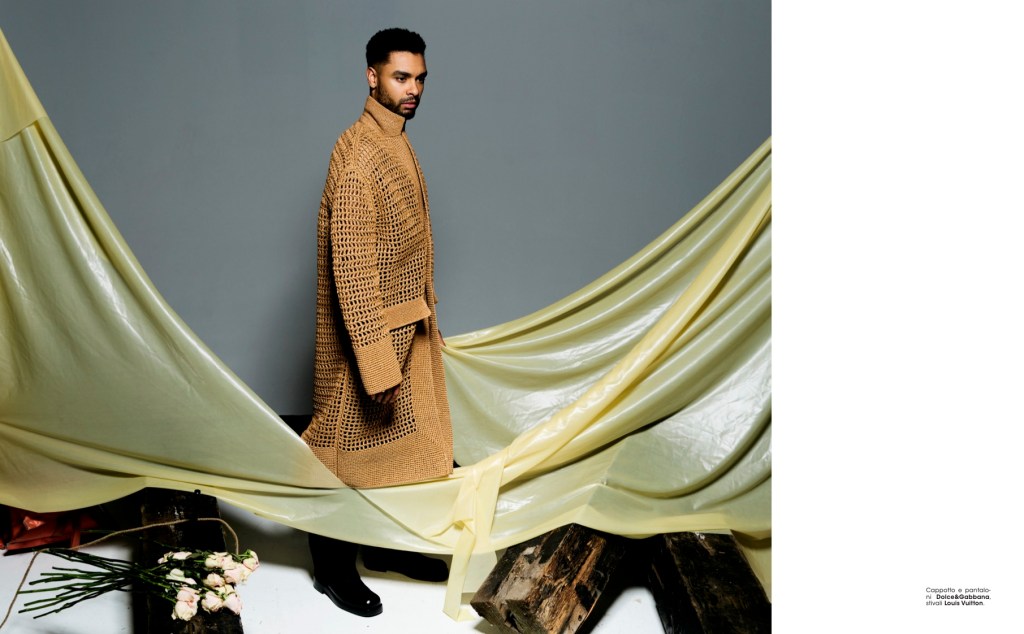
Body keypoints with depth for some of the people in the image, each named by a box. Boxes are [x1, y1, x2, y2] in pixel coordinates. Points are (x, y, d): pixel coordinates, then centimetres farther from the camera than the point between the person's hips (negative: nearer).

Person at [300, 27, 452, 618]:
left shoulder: (395, 144, 10)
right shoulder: (359, 155, -21)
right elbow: (350, 268, -24)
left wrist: (425, 326, 19)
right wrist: (378, 365, -25)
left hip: (405, 328, 9)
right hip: (366, 333, -9)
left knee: (396, 441, 19)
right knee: (350, 446, 5)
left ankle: (387, 544, 36)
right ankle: (332, 566, 22)